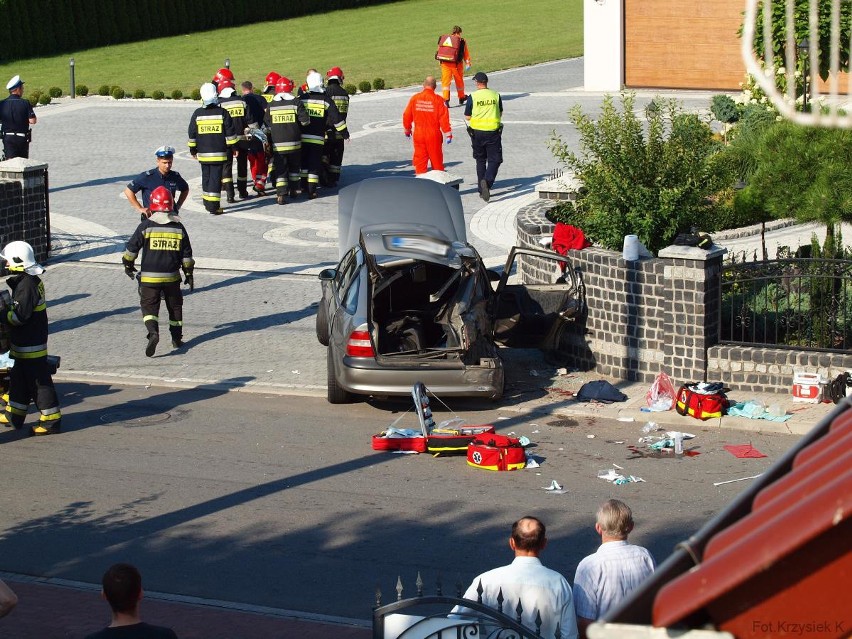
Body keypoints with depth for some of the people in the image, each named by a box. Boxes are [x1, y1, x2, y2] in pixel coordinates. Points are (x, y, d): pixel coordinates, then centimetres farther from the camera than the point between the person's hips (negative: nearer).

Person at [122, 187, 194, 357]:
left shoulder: (146, 226, -8)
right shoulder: (178, 228, 1)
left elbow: (132, 247, -4)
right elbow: (186, 254, 6)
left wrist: (128, 265, 13)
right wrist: (189, 274, 17)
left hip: (149, 277, -2)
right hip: (172, 277, 2)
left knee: (149, 305, 3)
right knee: (175, 306, 18)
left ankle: (153, 332, -21)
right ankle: (177, 338, 22)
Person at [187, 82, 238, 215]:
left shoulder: (197, 114, 0)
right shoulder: (222, 113, -6)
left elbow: (192, 134, 7)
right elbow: (230, 133, -4)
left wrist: (193, 150, 17)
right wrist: (233, 147, 6)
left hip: (203, 153, 3)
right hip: (219, 153, -3)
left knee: (206, 177, 16)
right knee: (216, 178, -3)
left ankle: (207, 203, 24)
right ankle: (214, 206, -8)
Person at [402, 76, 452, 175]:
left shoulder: (415, 98, -3)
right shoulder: (438, 100, -10)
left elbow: (407, 116, 4)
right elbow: (444, 118, -11)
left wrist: (407, 130, 20)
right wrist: (448, 134, -4)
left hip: (418, 134, 1)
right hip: (434, 135, -1)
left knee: (420, 160, 7)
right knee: (436, 160, 9)